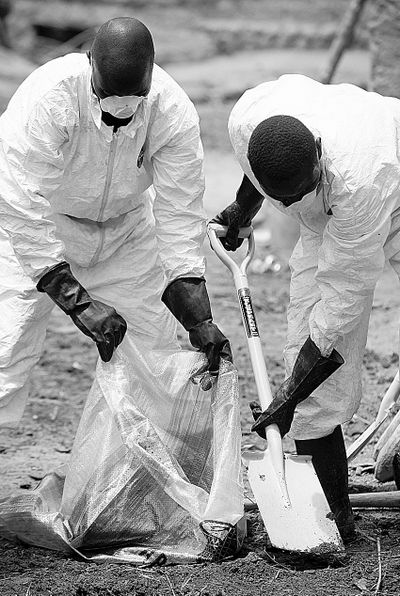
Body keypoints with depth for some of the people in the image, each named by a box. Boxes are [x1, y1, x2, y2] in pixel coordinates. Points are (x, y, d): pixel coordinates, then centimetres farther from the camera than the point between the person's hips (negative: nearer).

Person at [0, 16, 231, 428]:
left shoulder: (175, 113, -26)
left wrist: (201, 322, -28)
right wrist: (79, 303, -42)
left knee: (158, 351, 3)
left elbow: (179, 221, -21)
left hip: (125, 227, 3)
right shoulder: (46, 97, -36)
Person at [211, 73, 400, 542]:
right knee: (311, 356, -6)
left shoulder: (360, 177, -45)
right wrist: (241, 210, 16)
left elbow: (342, 298, -36)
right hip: (326, 223, 5)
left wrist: (289, 398, -32)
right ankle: (334, 513, -1)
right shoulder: (246, 120, -29)